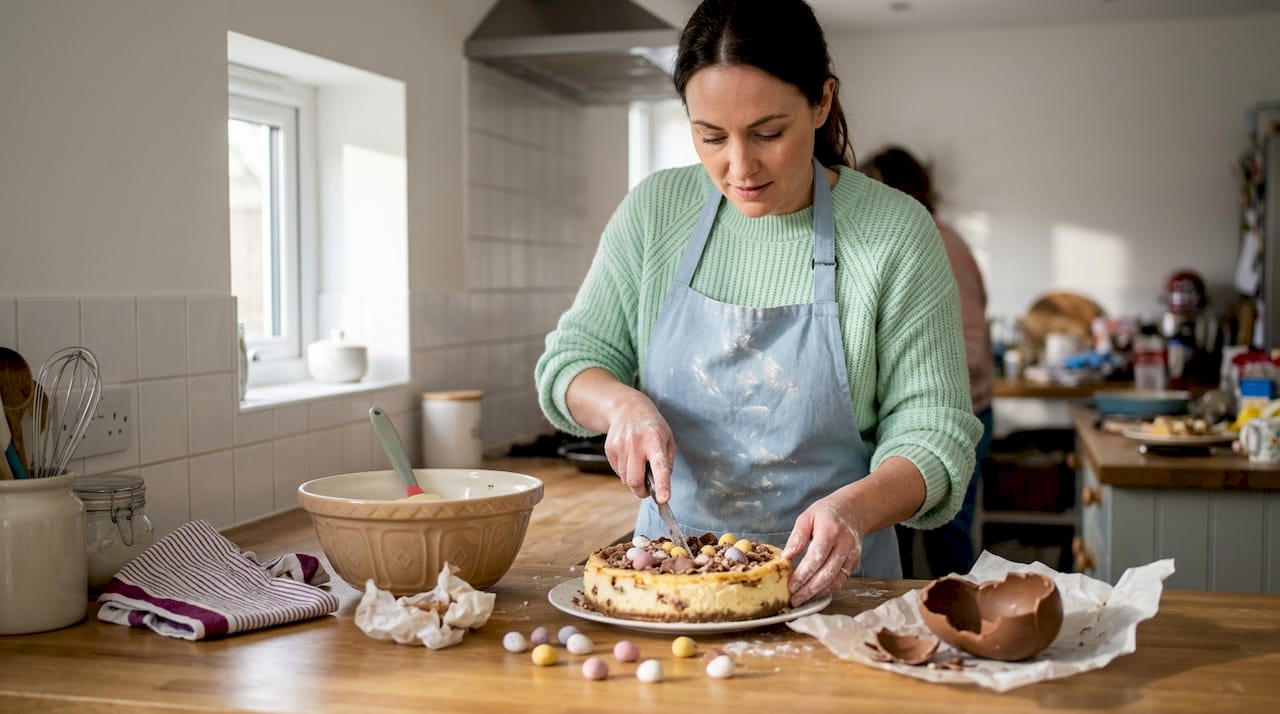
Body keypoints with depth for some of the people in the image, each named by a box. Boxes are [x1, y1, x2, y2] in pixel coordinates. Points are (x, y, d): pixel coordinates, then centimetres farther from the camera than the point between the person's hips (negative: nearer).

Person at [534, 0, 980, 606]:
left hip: (824, 580, -2)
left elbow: (933, 431, -7)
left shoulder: (895, 233, -7)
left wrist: (854, 507, -27)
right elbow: (570, 358, 8)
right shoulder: (654, 211, 1)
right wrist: (622, 403, -14)